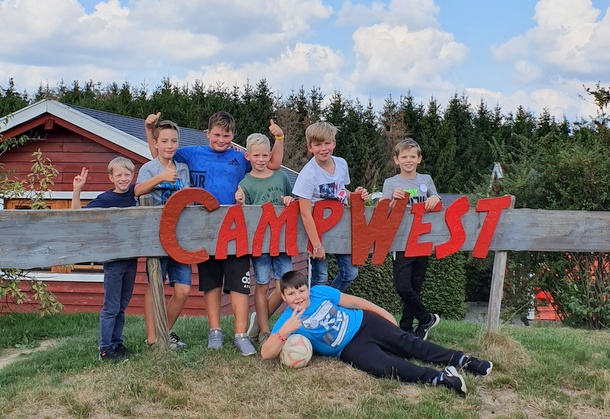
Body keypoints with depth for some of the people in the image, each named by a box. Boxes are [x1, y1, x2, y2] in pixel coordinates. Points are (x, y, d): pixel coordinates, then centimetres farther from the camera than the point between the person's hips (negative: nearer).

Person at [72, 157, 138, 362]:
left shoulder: (133, 193, 2)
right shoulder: (105, 199, -10)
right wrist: (77, 190, -24)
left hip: (131, 257, 5)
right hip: (113, 258, -5)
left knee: (122, 306, 14)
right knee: (111, 307, 0)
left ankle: (117, 343, 24)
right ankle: (105, 349, 7)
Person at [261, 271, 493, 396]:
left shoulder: (320, 291, -4)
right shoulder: (287, 321, -12)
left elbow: (353, 301, 6)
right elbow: (266, 353, -19)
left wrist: (384, 314, 7)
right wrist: (284, 332, -38)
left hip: (364, 323, 3)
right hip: (350, 349, -3)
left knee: (406, 342, -10)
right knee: (386, 366, -27)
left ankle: (462, 360, -9)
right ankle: (439, 378, -35)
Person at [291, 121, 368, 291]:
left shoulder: (341, 164, -4)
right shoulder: (308, 174, -21)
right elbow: (305, 214, -20)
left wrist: (354, 195, -6)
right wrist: (317, 245, -19)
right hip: (318, 229, -5)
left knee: (350, 272, 10)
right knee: (320, 278, 0)